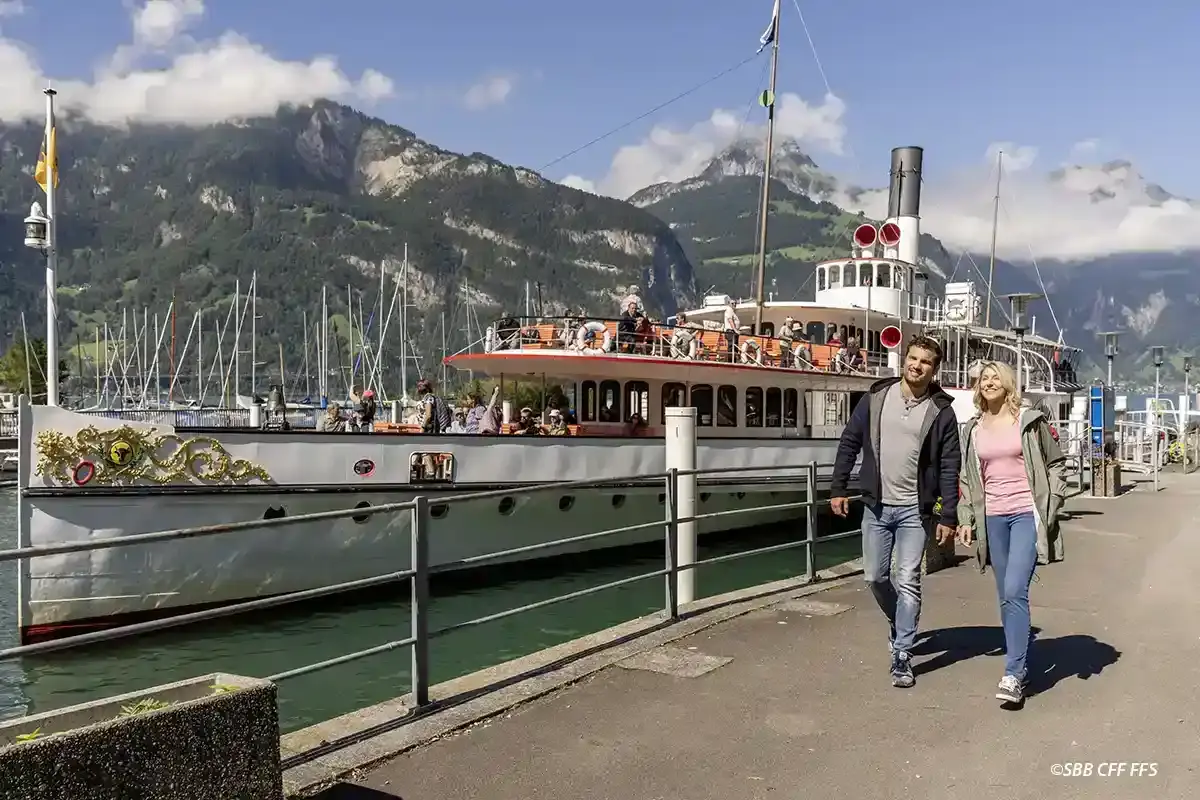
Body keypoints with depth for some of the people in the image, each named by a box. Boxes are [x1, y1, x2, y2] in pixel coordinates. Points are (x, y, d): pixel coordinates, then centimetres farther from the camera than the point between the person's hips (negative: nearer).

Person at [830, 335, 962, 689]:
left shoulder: (941, 411, -4)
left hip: (915, 509, -2)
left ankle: (901, 654, 6)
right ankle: (900, 623, 38)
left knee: (908, 582, -4)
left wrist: (948, 516, -8)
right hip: (876, 505, 3)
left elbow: (949, 467, -4)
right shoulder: (876, 397, 2)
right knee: (875, 576, 10)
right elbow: (849, 443, 6)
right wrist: (838, 488, 1)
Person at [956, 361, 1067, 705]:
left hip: (1027, 514, -5)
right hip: (993, 518, 5)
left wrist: (1051, 508, -4)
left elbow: (1055, 464, 4)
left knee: (1015, 591, -16)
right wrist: (967, 518, 10)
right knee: (1007, 596, 8)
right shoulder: (973, 429, 11)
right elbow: (968, 477, 17)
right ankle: (1023, 664, 21)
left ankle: (1014, 675, -12)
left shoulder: (1030, 421, 0)